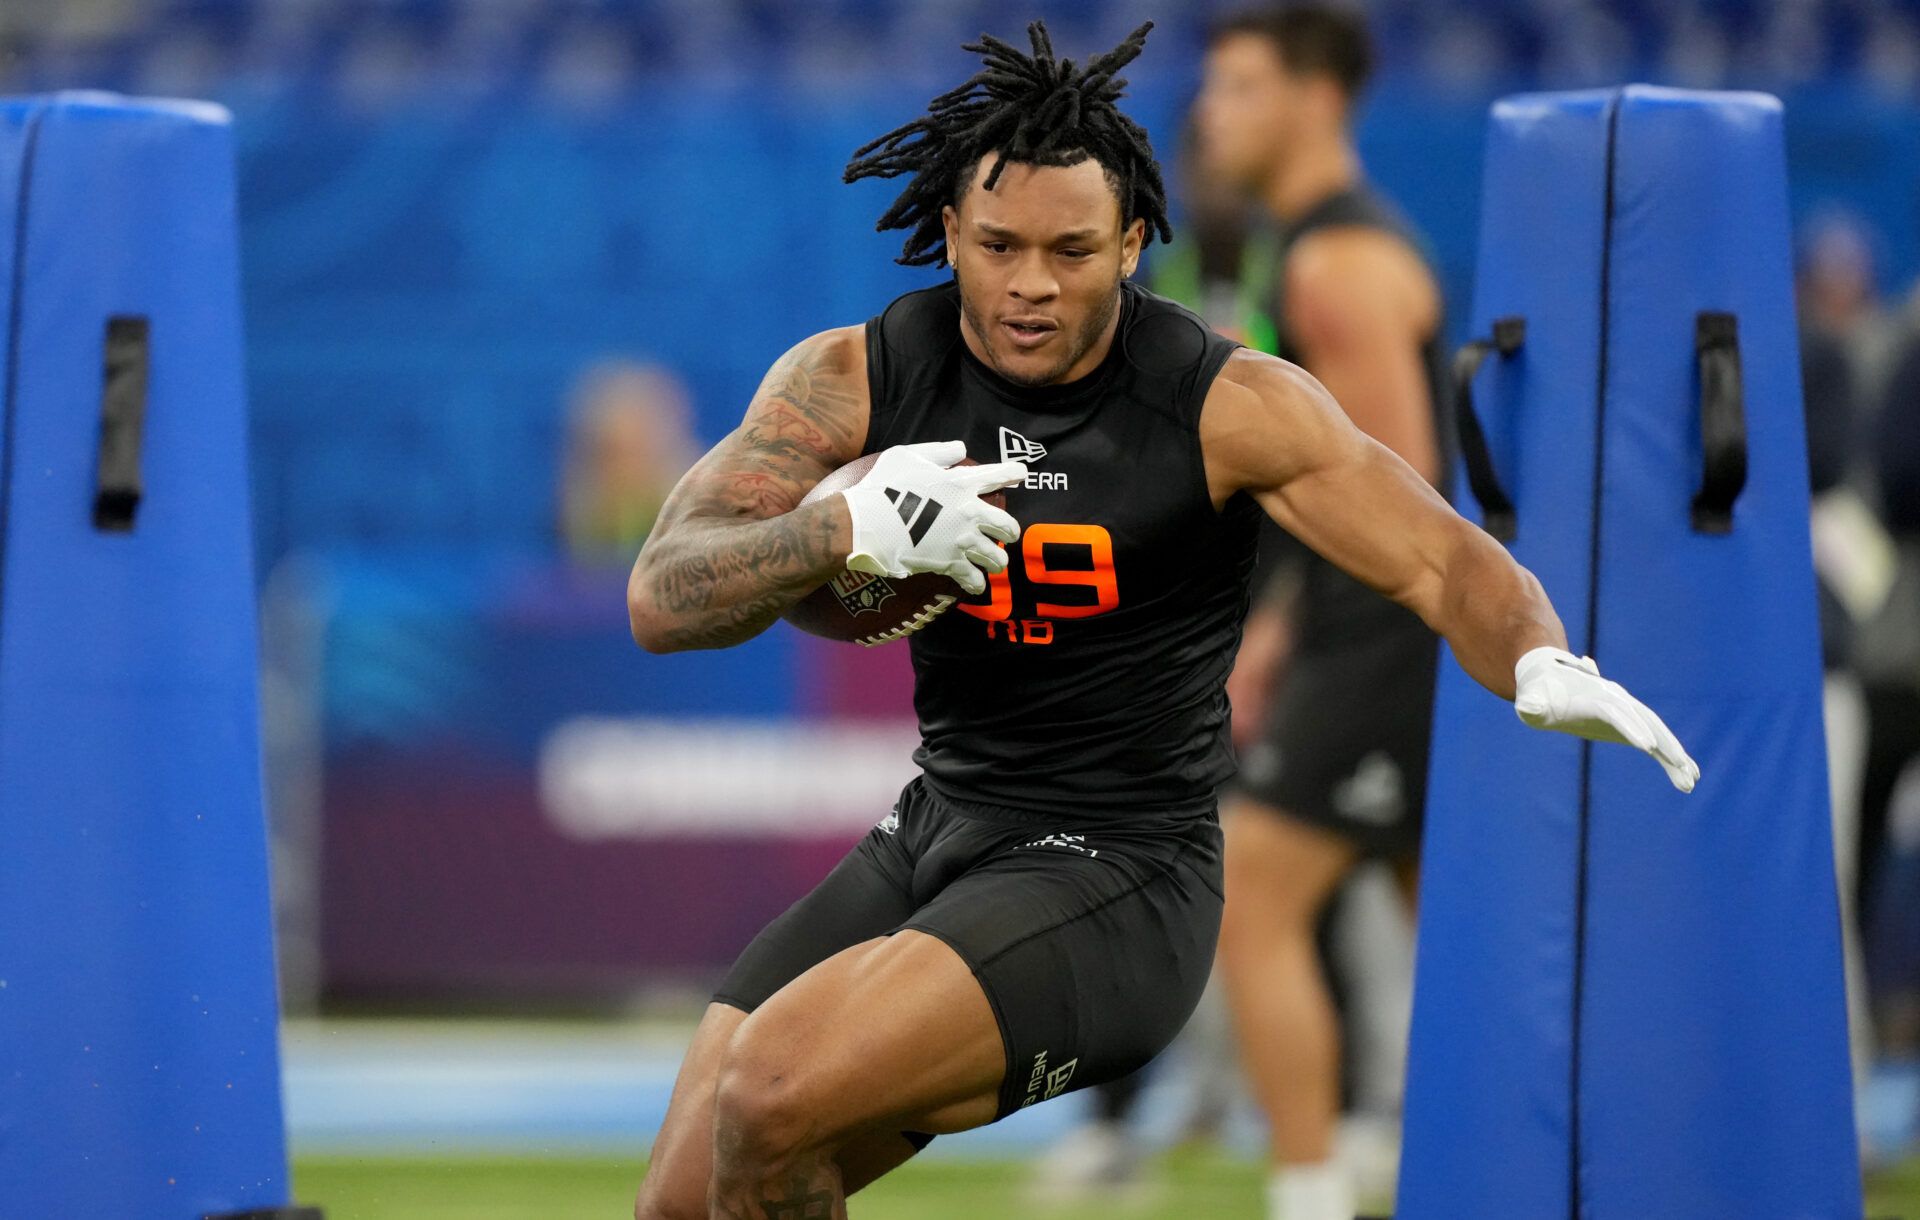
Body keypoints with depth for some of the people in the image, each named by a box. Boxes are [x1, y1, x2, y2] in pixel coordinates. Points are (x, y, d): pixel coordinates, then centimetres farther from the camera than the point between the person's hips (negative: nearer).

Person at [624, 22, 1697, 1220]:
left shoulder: (1229, 406, -12)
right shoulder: (853, 378, -2)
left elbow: (1446, 564, -13)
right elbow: (663, 600, -9)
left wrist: (1545, 668, -37)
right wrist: (850, 529, -29)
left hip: (1115, 883, -5)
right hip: (932, 840, 5)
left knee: (770, 1098, -26)